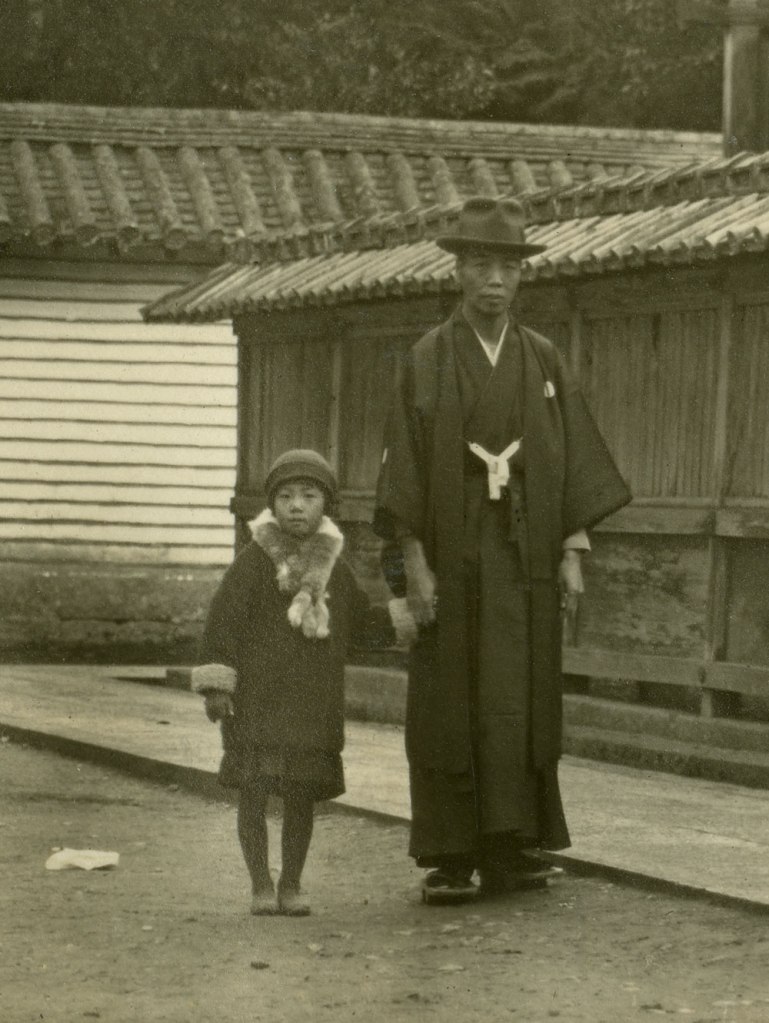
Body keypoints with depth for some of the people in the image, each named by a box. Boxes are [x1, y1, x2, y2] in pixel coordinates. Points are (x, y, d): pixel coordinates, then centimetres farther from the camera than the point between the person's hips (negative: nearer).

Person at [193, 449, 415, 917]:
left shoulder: (334, 570, 10)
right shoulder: (255, 562, -4)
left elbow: (363, 624, 21)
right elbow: (223, 622, -6)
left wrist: (408, 613, 11)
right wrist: (216, 684, -11)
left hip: (315, 703, 4)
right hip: (258, 698, -4)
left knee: (301, 795, 8)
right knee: (255, 789, -5)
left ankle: (291, 884, 19)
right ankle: (261, 885, 3)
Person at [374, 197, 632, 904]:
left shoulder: (543, 361, 8)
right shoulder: (425, 362, 1)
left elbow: (576, 462, 7)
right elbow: (404, 466, -3)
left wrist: (573, 553, -2)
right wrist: (413, 564, -10)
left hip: (525, 560, 2)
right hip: (451, 560, -2)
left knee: (520, 702, 0)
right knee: (449, 705, -1)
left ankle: (511, 850, 4)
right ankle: (449, 860, 1)